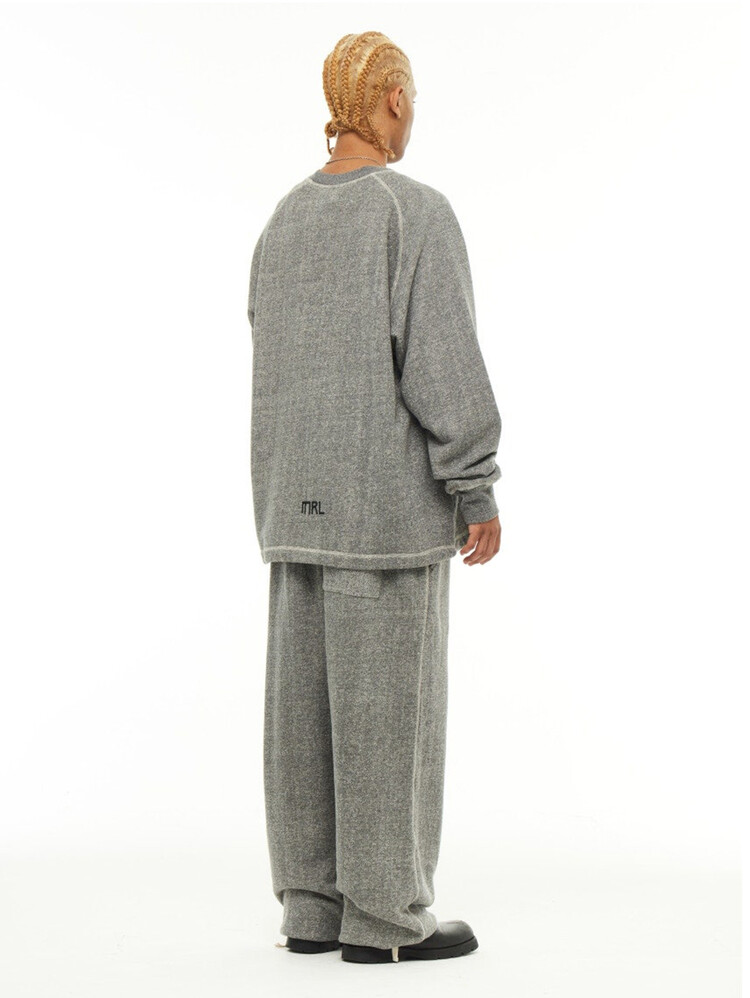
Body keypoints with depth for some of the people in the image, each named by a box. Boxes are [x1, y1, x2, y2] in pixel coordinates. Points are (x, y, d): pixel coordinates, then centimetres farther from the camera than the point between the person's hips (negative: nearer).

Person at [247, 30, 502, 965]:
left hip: (301, 500, 8)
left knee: (307, 696, 8)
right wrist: (478, 491, -12)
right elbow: (444, 359, -17)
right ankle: (383, 915, 3)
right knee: (388, 700, -3)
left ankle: (314, 903, 13)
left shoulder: (284, 221, 12)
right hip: (389, 496, -7)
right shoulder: (417, 210, -11)